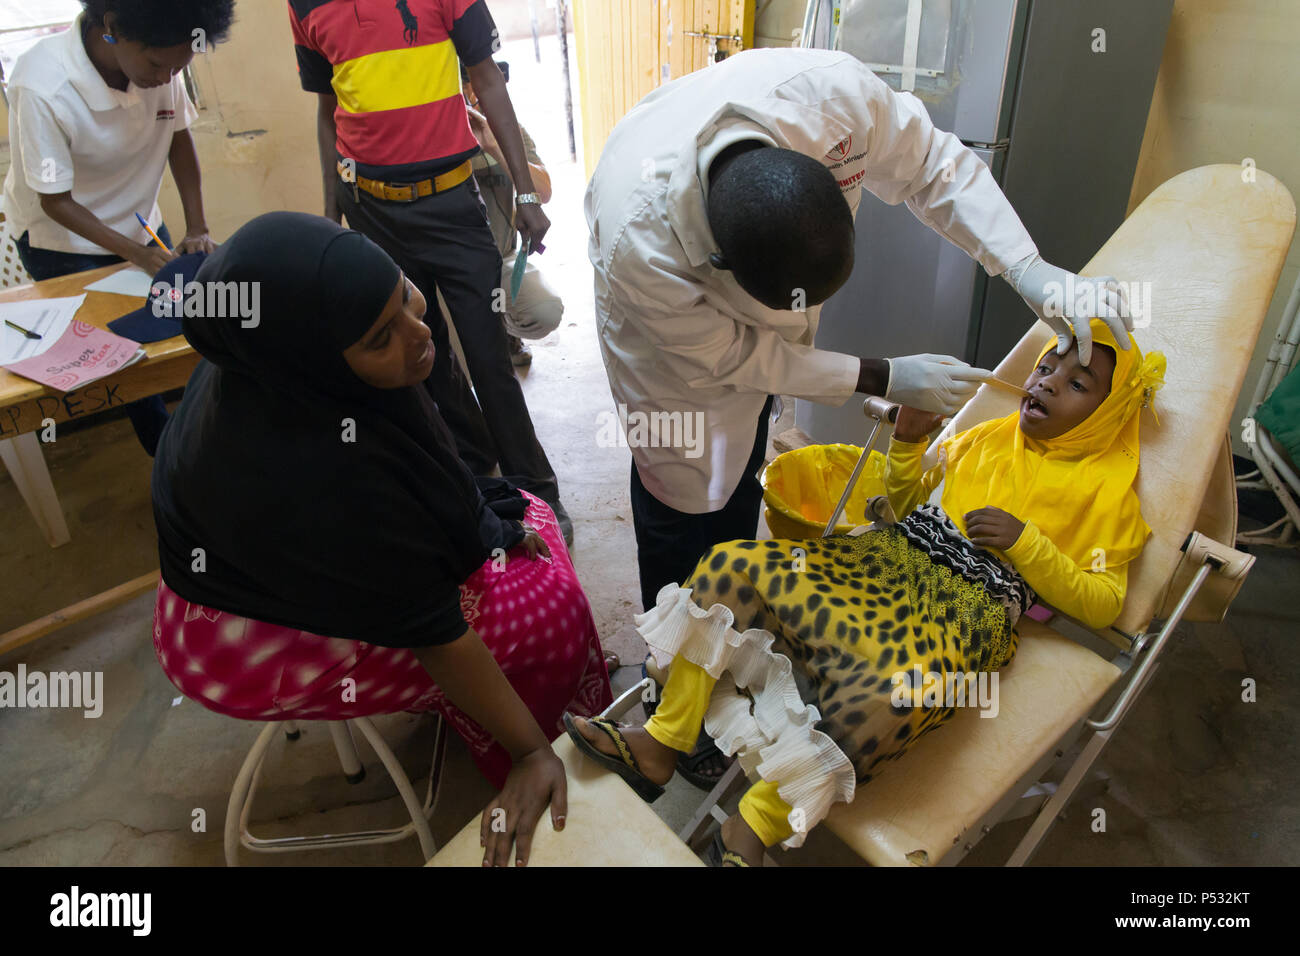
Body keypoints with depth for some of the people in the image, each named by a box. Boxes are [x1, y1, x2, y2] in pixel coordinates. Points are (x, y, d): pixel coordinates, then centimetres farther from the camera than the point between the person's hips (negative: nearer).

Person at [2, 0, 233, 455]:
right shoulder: (43, 89, -33)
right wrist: (137, 253, -32)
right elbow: (55, 202, -23)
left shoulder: (160, 56, -20)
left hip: (140, 225, 5)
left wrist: (197, 227, -12)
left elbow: (178, 136, -3)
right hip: (61, 239, -4)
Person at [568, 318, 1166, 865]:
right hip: (891, 557, 5)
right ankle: (661, 743, -11)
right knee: (730, 567, -15)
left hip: (970, 609, -5)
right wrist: (907, 441, 9)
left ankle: (750, 831, -20)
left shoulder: (1106, 487, 9)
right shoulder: (988, 437, 21)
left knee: (883, 699, -39)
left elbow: (1102, 603, 3)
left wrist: (1027, 542, -9)